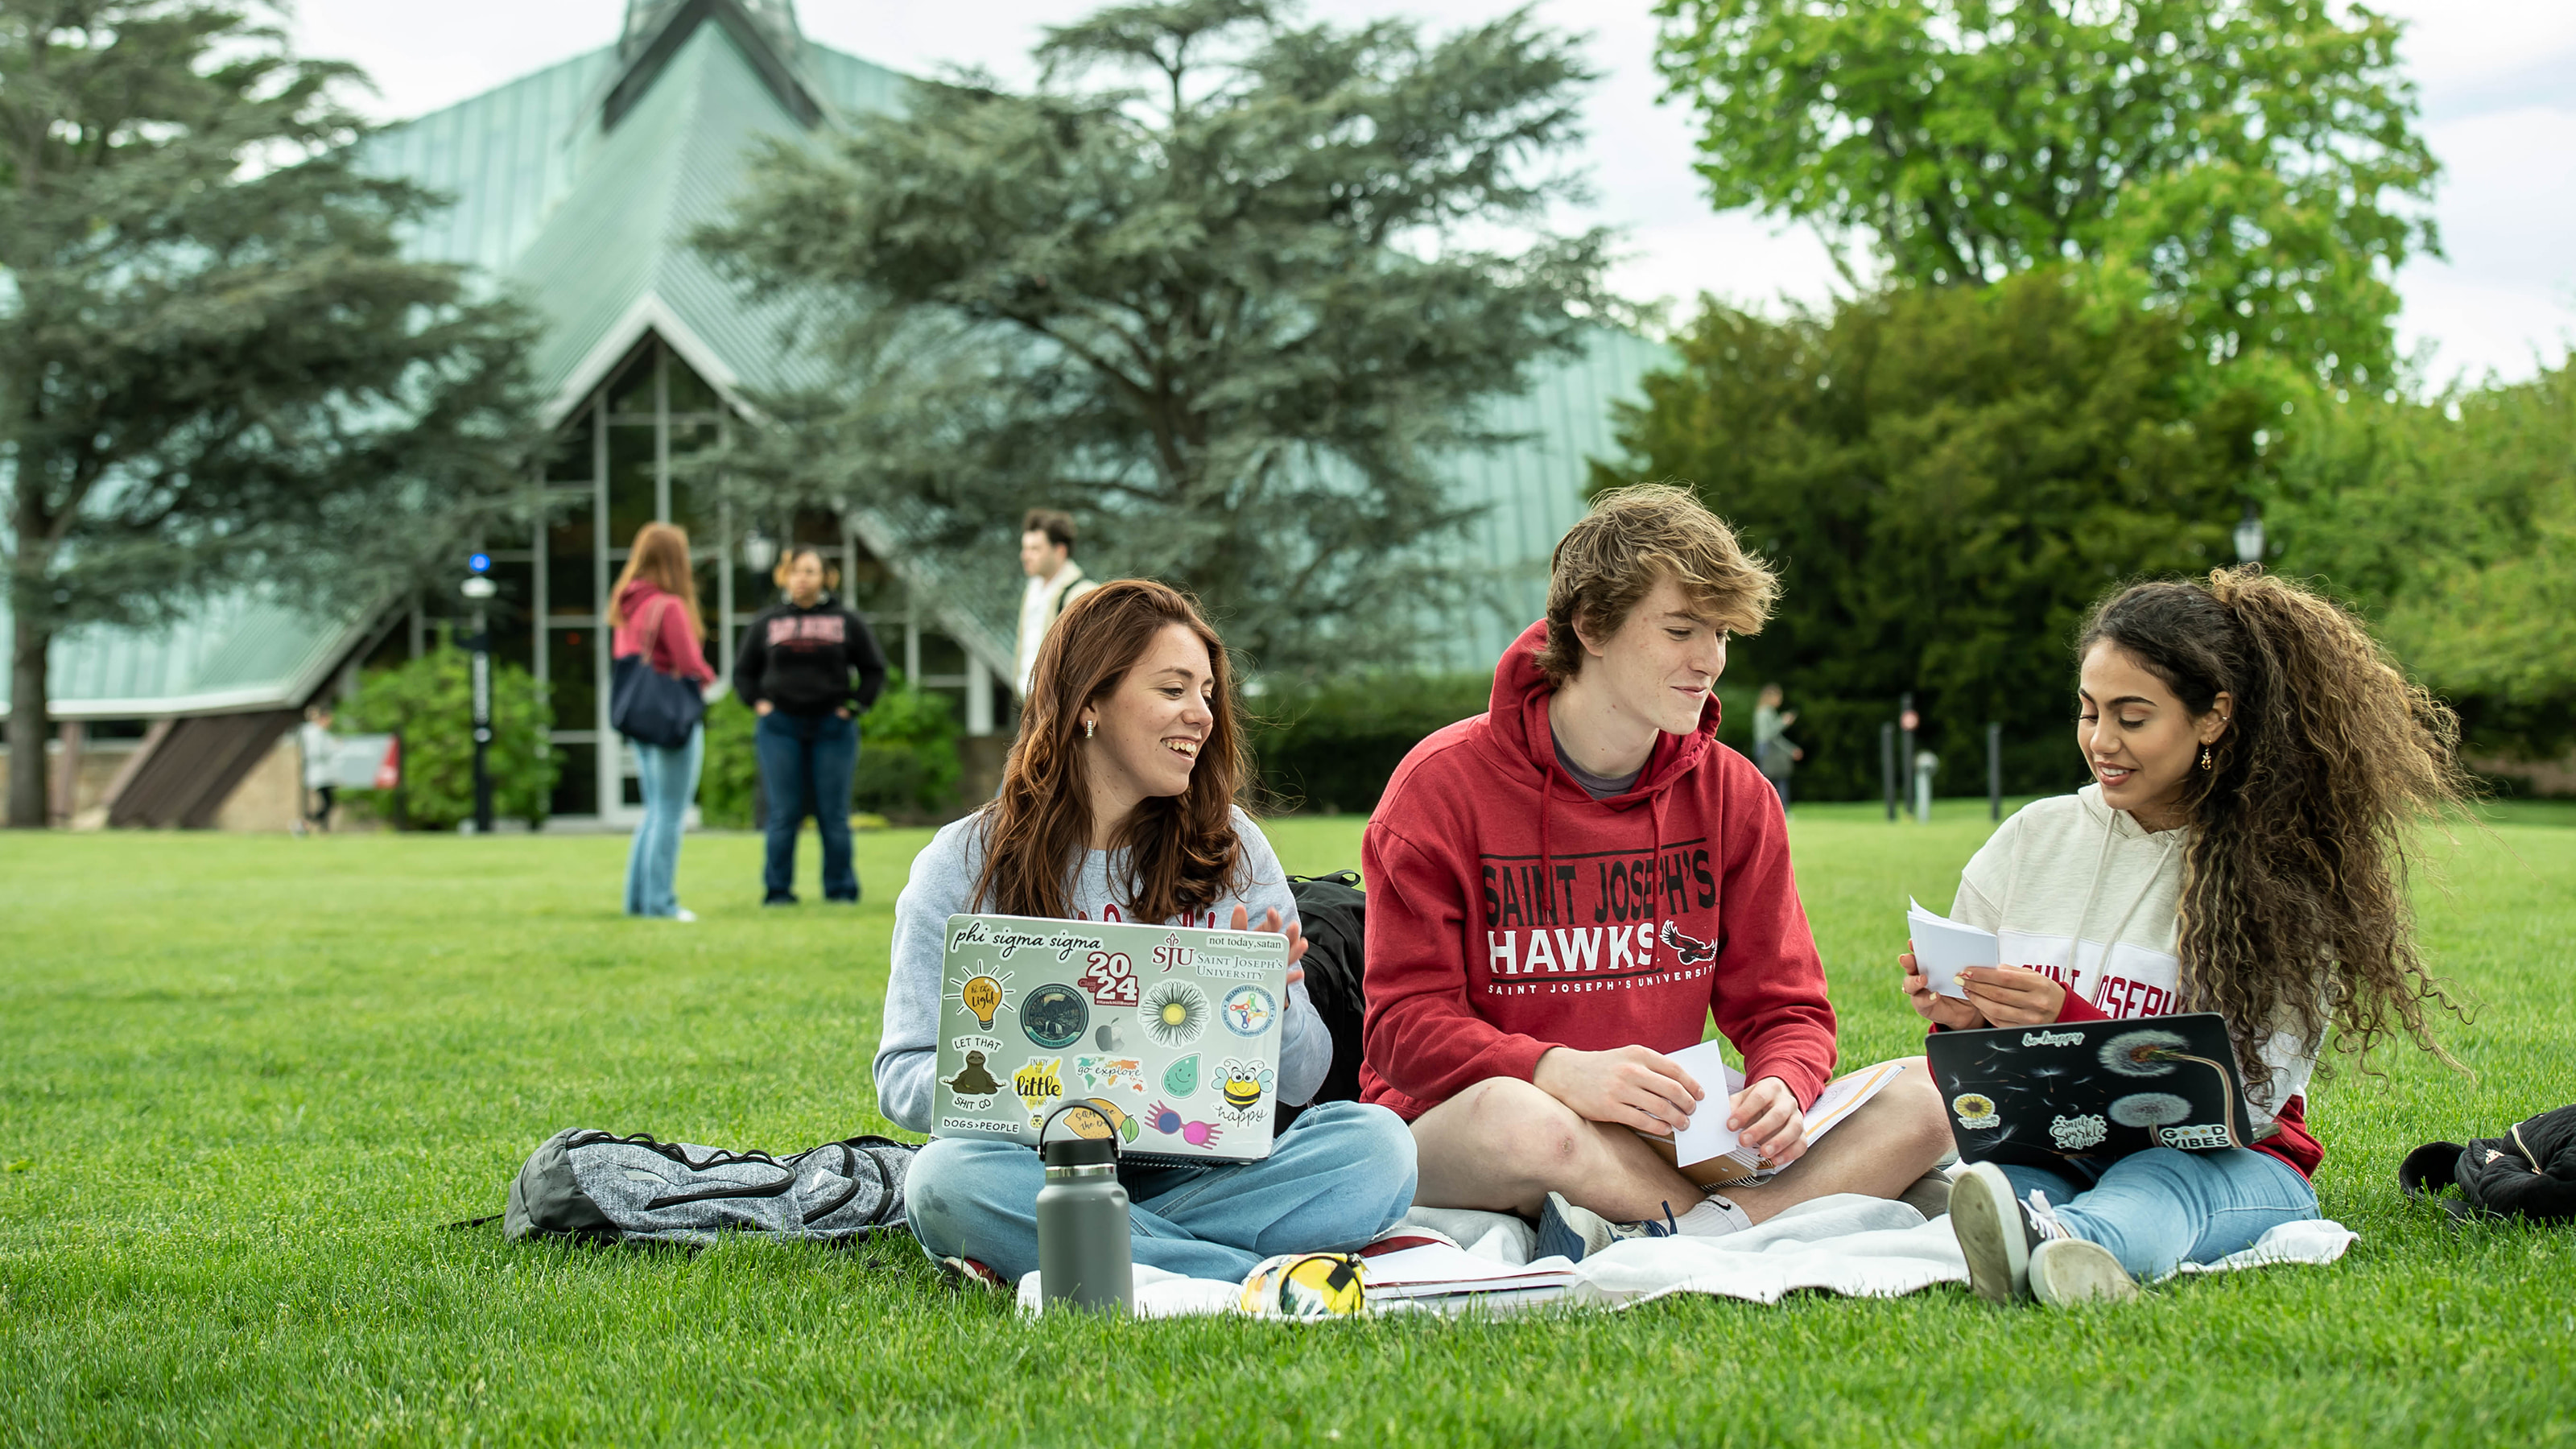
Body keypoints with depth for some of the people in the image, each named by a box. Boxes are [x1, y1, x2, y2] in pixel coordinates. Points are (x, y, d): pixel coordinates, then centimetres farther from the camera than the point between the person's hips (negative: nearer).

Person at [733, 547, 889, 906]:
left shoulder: (846, 621, 6)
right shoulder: (766, 623, 9)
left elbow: (874, 670, 11)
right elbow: (743, 671, 17)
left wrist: (854, 706, 1)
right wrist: (758, 702, 3)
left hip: (832, 728, 0)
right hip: (780, 730, 1)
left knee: (834, 815, 1)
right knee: (783, 814, -1)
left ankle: (841, 889, 8)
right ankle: (778, 890, 5)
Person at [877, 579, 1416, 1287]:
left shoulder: (1231, 848, 10)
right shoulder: (964, 865, 3)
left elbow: (1302, 1080, 9)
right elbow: (905, 1076, 0)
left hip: (1200, 1172, 2)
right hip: (1043, 1169, -1)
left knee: (1376, 1143, -24)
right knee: (948, 1178, -35)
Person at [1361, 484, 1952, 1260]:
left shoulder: (1732, 794, 6)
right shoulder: (1446, 783, -7)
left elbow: (1784, 1008, 8)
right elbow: (1405, 1026, -12)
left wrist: (1781, 1087, -17)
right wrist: (1562, 1073, -30)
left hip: (1662, 1139, 5)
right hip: (1449, 1134, -5)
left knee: (1919, 1102, -15)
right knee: (1514, 1117, -41)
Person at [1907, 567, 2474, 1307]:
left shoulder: (2284, 872, -1)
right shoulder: (2032, 838, 9)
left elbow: (2248, 1100, -12)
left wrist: (2069, 1023, -24)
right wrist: (1958, 1021, -14)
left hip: (2223, 1166, -2)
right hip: (2049, 1150, 3)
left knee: (2156, 1181, -39)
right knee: (2000, 1175, -34)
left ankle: (2058, 1245, -71)